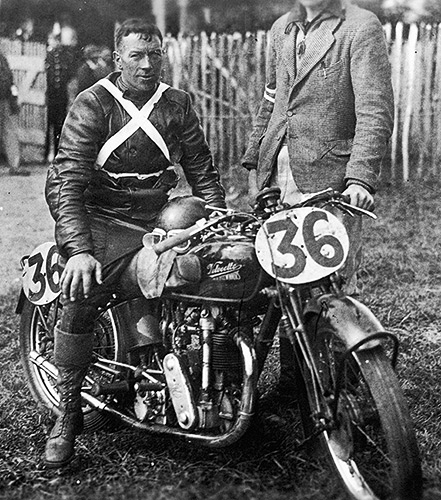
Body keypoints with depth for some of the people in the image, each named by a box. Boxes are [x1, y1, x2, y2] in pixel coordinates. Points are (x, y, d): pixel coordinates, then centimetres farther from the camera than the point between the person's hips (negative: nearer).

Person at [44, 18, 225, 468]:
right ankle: (67, 414, -19)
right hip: (100, 220, -4)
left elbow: (202, 170, 17)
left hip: (157, 219, 4)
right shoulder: (92, 104, -3)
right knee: (80, 293, -31)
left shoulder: (177, 104, 12)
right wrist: (78, 249, -26)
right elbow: (68, 182, -12)